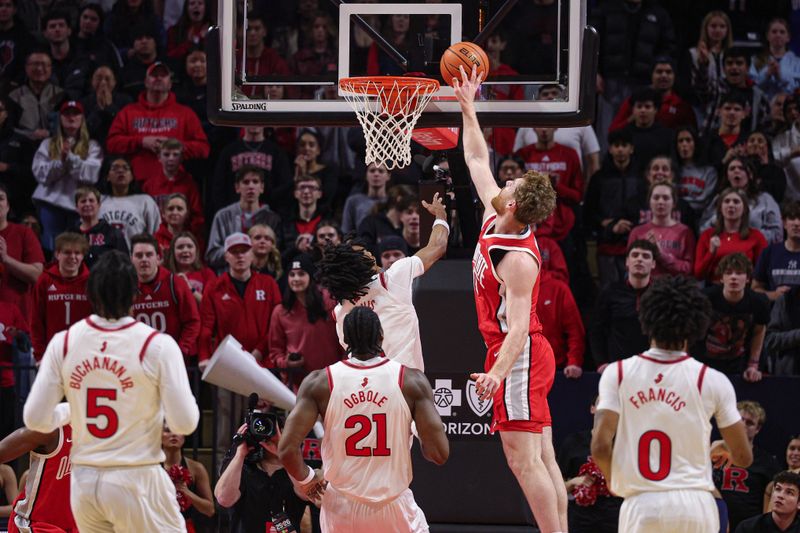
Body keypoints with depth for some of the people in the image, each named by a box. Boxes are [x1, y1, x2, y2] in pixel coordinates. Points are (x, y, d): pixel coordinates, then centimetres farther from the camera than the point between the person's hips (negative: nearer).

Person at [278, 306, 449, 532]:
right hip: (394, 507, -1)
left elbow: (286, 449, -12)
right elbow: (439, 453, -11)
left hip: (341, 508, 1)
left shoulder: (319, 382, -5)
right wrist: (422, 441, 12)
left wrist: (305, 479, 8)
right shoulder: (412, 381, -7)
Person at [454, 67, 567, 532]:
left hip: (522, 355, -10)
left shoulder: (518, 258, -20)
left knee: (523, 458, -13)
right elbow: (478, 162, 19)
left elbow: (519, 323, -28)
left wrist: (499, 370, -40)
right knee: (542, 459, 7)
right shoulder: (495, 221, 6)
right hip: (533, 355, 10)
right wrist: (468, 108, 21)